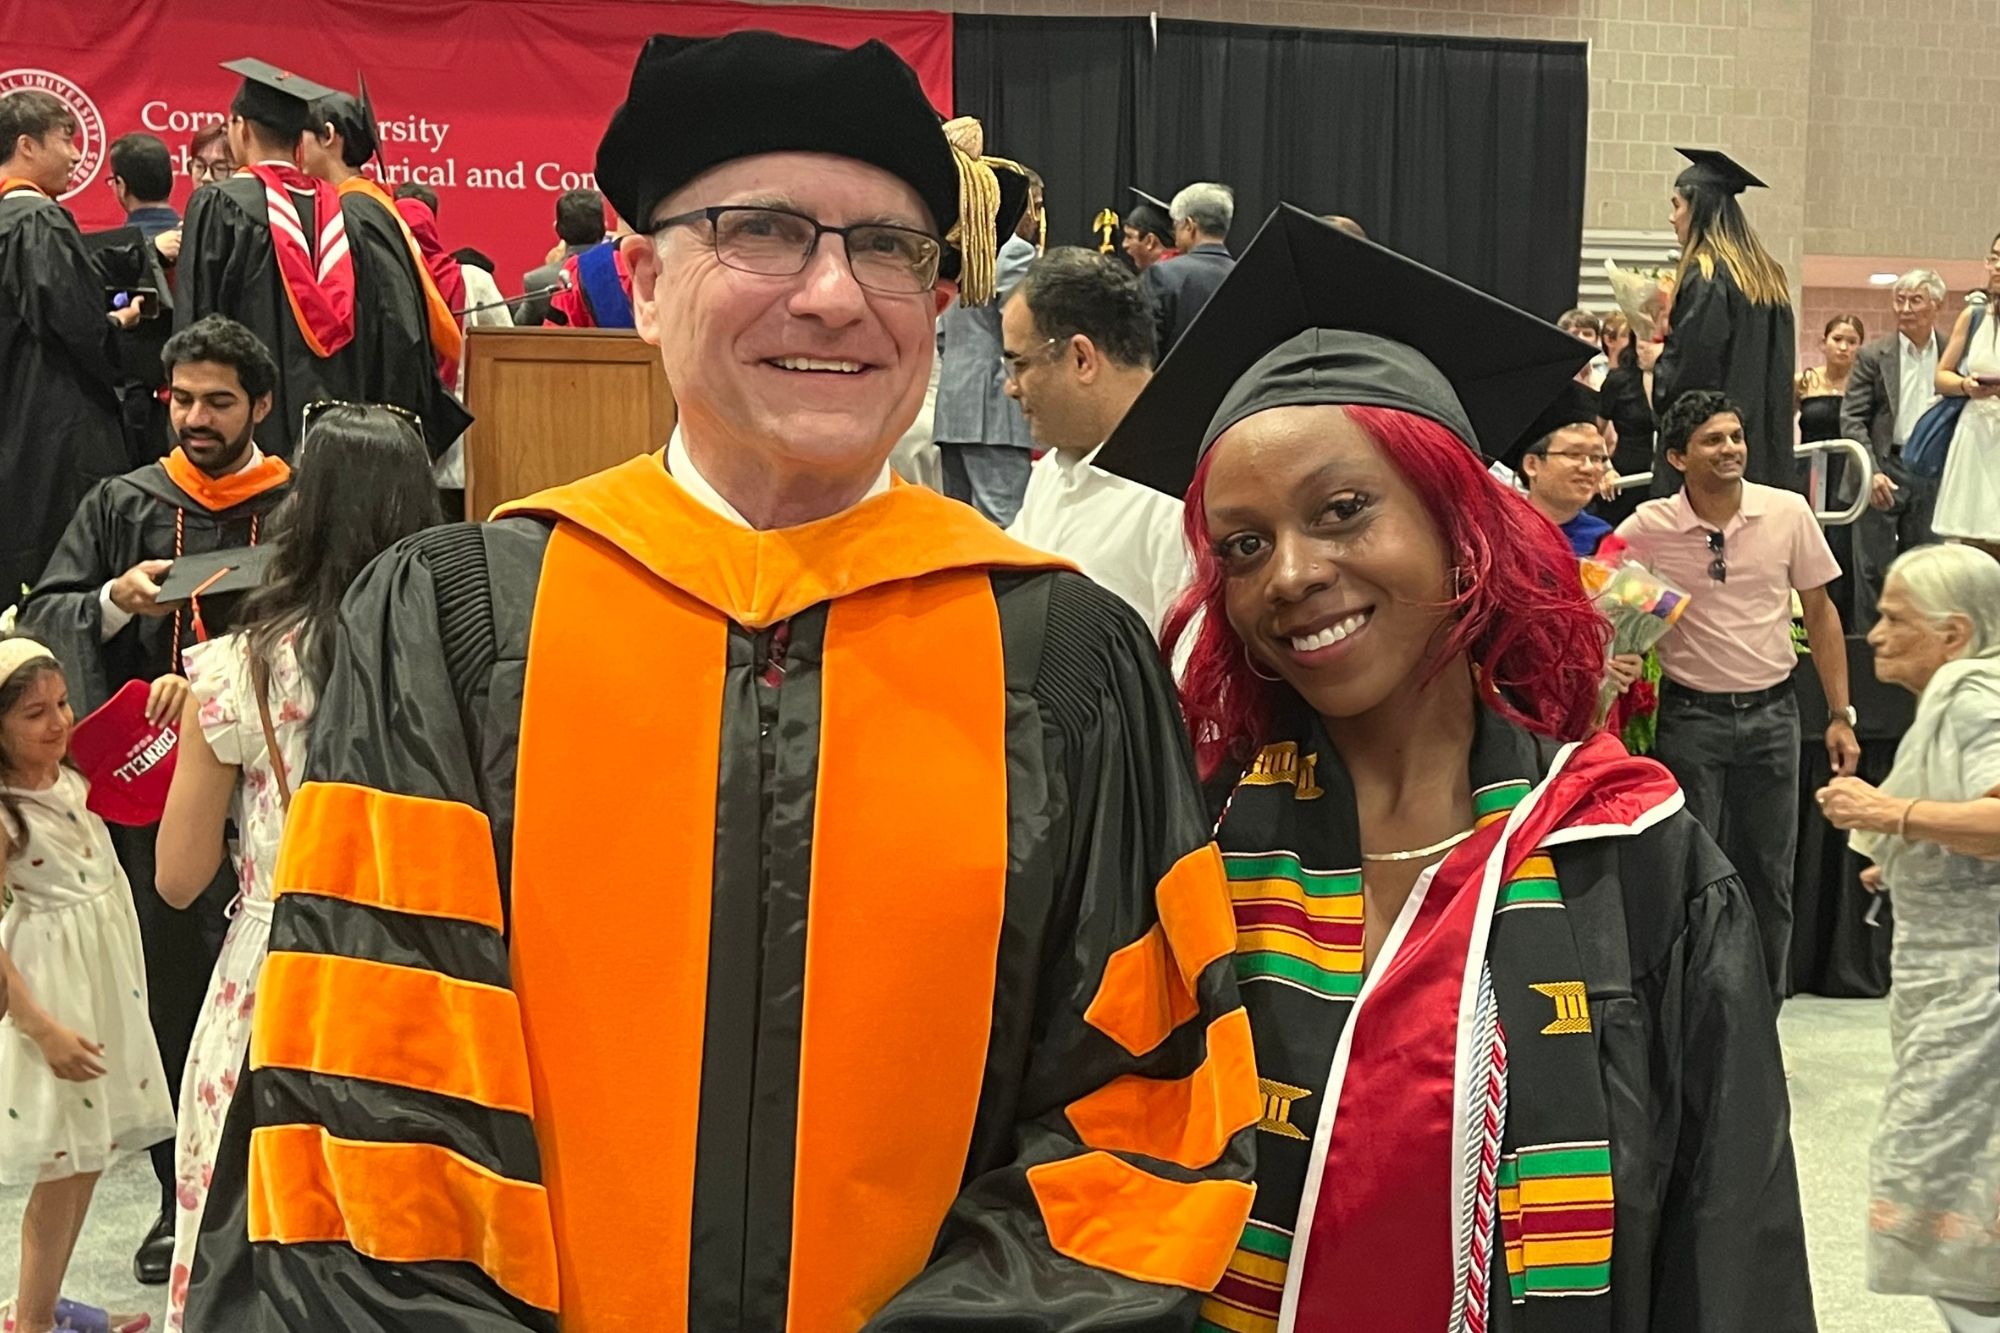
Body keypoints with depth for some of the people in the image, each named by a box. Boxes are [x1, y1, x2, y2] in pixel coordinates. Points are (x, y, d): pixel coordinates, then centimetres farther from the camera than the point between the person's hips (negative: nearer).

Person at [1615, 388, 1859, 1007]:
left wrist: (1841, 715, 4)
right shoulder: (1648, 528, -9)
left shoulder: (1788, 512, -3)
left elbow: (1820, 611, 5)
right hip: (1691, 716, -2)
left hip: (1771, 712, 2)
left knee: (1769, 878, 9)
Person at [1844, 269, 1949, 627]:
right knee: (1873, 568, 0)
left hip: (1933, 473, 2)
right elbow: (1852, 419, -4)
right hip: (1885, 468, -2)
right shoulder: (1874, 356, -1)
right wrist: (1871, 472, -15)